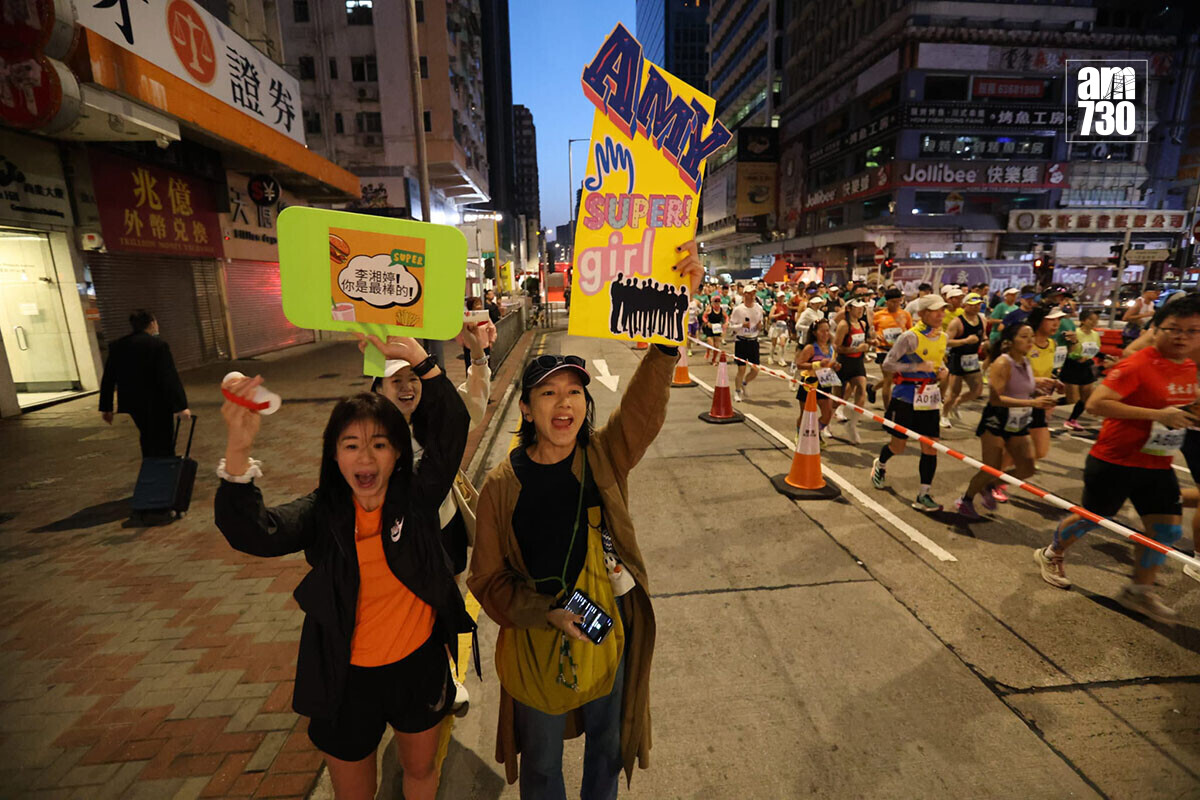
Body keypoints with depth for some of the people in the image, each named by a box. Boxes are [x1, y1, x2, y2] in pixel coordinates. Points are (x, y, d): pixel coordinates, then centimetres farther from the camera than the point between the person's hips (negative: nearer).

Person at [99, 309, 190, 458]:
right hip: (156, 404, -6)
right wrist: (181, 406, -23)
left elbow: (108, 379, 8)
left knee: (147, 440, 22)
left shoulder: (117, 346, 5)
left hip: (130, 404, 6)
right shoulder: (158, 345, -14)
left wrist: (106, 407, 15)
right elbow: (170, 377, -21)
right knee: (163, 444, 1)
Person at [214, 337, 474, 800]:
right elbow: (251, 532, -31)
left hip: (419, 667, 1)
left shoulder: (417, 498, -15)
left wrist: (418, 358, -31)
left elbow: (451, 428, -24)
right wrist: (238, 450, -47)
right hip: (347, 680, 0)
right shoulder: (322, 514, -15)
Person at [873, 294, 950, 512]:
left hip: (930, 398, 6)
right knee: (898, 445, 7)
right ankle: (880, 465, 41)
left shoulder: (942, 337, 8)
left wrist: (941, 370, 3)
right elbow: (888, 364, -16)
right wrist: (918, 367, -22)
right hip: (906, 396, -5)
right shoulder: (910, 336, -14)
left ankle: (923, 496, 7)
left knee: (930, 446, 0)